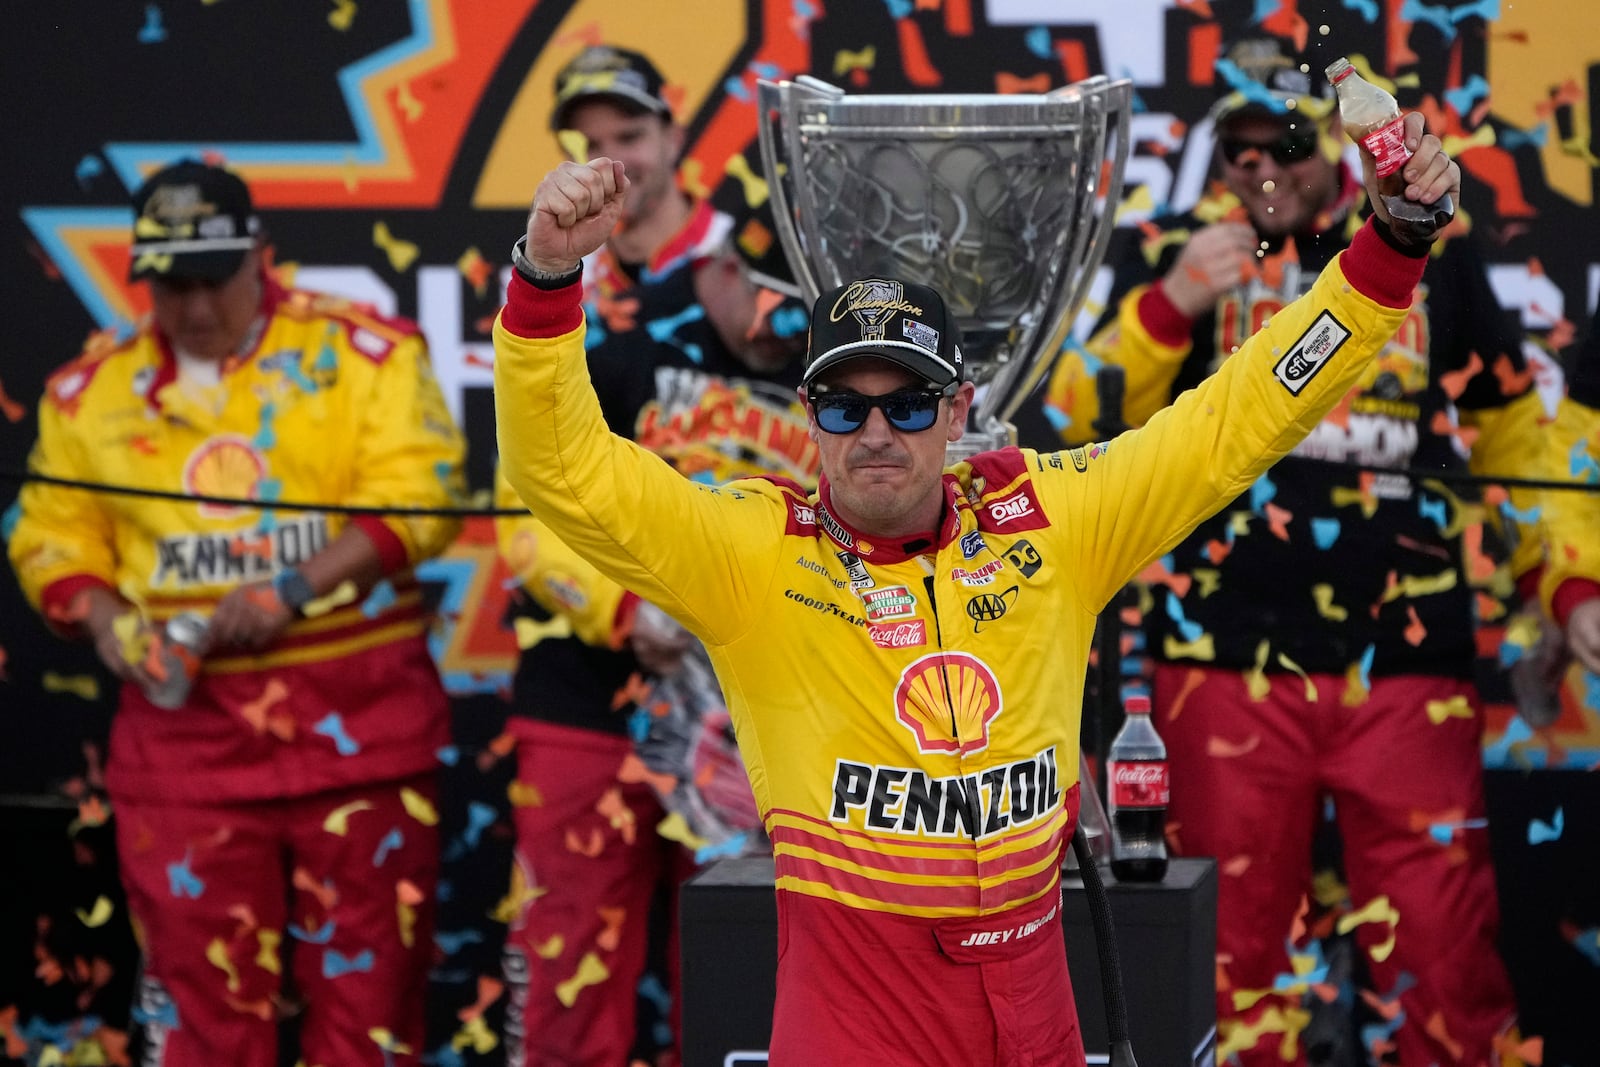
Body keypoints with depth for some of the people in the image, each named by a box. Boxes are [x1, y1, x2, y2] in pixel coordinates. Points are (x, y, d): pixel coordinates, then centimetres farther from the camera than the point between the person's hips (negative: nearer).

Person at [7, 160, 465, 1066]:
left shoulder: (366, 352, 0)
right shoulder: (91, 393, 10)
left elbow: (419, 493, -10)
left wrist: (295, 589, -19)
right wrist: (106, 619, -7)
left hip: (357, 709, -2)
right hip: (185, 714, 2)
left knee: (368, 974, 2)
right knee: (199, 984, 3)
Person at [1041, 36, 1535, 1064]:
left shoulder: (1428, 251, 10)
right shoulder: (1174, 254, 7)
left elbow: (1514, 432, 19)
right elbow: (1081, 422, -2)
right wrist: (1169, 307, -16)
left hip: (1407, 659, 0)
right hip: (1227, 659, 0)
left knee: (1444, 943, -4)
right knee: (1236, 944, 3)